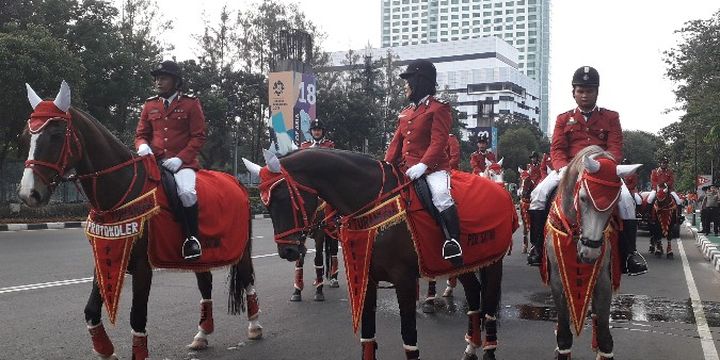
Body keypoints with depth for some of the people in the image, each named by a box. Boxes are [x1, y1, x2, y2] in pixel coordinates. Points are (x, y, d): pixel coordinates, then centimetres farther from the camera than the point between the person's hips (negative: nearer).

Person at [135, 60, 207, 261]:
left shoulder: (190, 104, 3)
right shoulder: (150, 105, 14)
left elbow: (198, 137, -2)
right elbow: (140, 134, 19)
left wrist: (180, 158, -14)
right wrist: (142, 145, -6)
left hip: (183, 161, -4)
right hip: (155, 160, 4)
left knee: (187, 192, -32)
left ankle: (192, 237, -14)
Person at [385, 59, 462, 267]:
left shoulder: (438, 109, -4)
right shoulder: (406, 113, 19)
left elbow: (438, 142, -15)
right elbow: (397, 142, 16)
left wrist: (422, 165, -27)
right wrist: (387, 165, 0)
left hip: (433, 167, -8)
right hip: (407, 169, 8)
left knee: (440, 196, -34)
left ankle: (452, 242, -29)